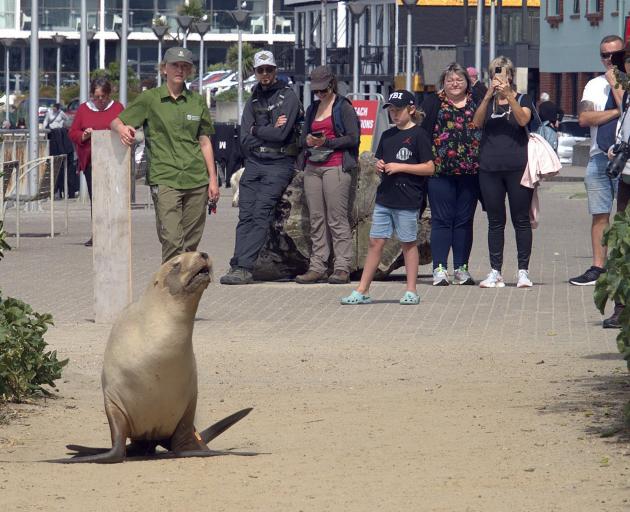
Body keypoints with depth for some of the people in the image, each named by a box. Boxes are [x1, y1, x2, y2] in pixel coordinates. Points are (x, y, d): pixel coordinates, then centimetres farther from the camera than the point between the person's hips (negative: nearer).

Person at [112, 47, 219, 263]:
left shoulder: (197, 101, 12)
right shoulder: (149, 99, 3)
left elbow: (204, 142, 16)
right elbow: (116, 121, 3)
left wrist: (213, 178, 11)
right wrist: (122, 128, -22)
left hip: (196, 180, 4)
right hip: (164, 179, -4)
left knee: (191, 242, 4)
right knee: (171, 240, -16)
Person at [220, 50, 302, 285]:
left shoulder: (287, 96, 0)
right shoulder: (253, 101, 17)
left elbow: (281, 134, -12)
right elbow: (245, 140, 6)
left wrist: (257, 130, 1)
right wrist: (270, 131, -6)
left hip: (279, 163, -6)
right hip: (253, 162, 6)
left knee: (260, 214, -13)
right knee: (245, 215, -4)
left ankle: (244, 268, -18)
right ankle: (238, 265, -8)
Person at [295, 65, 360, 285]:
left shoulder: (343, 107, 1)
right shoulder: (312, 109, 21)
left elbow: (353, 137, -6)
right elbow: (302, 138, 23)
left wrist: (327, 142, -12)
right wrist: (308, 141, -1)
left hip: (336, 166, -7)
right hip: (312, 167, 7)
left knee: (337, 219, -9)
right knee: (316, 219, 3)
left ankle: (342, 268, -10)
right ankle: (317, 266, 4)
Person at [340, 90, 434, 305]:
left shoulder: (418, 135, -6)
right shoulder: (388, 136, 14)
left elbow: (429, 167, -10)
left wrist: (399, 167, -15)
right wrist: (379, 166, 0)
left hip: (408, 200, -6)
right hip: (385, 197, 6)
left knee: (408, 243, 3)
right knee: (375, 241, 3)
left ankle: (411, 291, 11)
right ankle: (362, 291, 4)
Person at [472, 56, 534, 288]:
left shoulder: (522, 99, 7)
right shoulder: (487, 101, 13)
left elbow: (523, 119, -12)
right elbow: (477, 122, -4)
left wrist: (509, 95, -21)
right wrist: (488, 96, -16)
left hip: (517, 166, -2)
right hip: (490, 168, 2)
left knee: (521, 220, -2)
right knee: (495, 221, 4)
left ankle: (523, 271, 1)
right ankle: (495, 272, 6)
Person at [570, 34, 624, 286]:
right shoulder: (595, 85, 13)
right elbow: (584, 118, 0)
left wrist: (615, 84, -8)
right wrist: (616, 112, -7)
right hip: (599, 157, 4)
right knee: (599, 215, 4)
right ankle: (598, 268, 6)